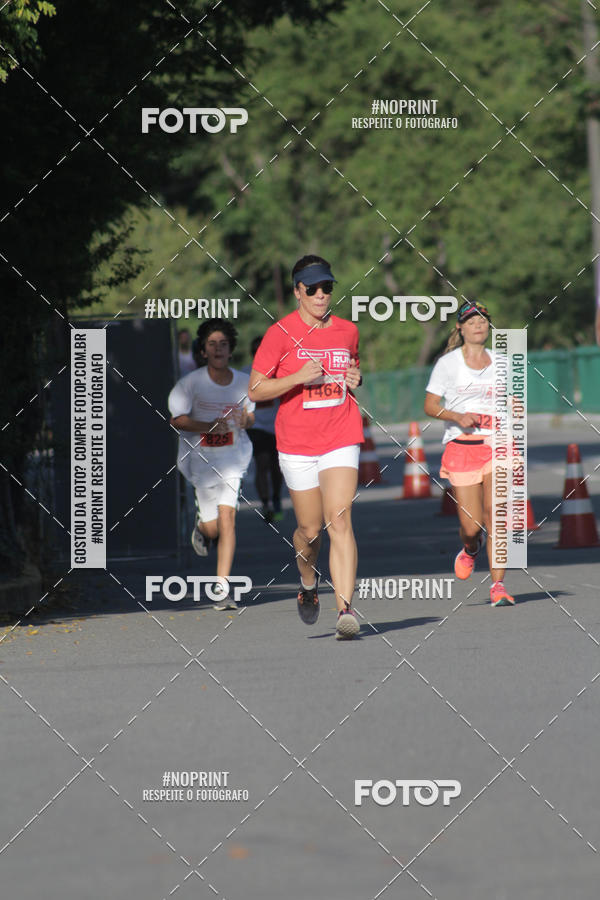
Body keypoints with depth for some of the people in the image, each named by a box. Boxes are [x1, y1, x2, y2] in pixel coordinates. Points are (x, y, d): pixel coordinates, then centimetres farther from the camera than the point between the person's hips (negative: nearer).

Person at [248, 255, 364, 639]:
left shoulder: (348, 331, 8)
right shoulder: (281, 333, -4)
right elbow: (255, 391, -5)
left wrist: (356, 379, 3)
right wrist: (298, 377, -18)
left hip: (341, 440, 1)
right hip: (297, 445, -1)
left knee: (340, 521, -15)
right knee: (310, 529, 7)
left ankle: (346, 608, -23)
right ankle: (308, 584, 40)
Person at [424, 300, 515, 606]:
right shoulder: (448, 363, 3)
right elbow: (430, 405, 3)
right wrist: (457, 416, -14)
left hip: (496, 445, 1)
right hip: (461, 446, -1)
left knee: (494, 514, -14)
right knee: (471, 525, -5)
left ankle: (498, 585, -10)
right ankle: (470, 548, 33)